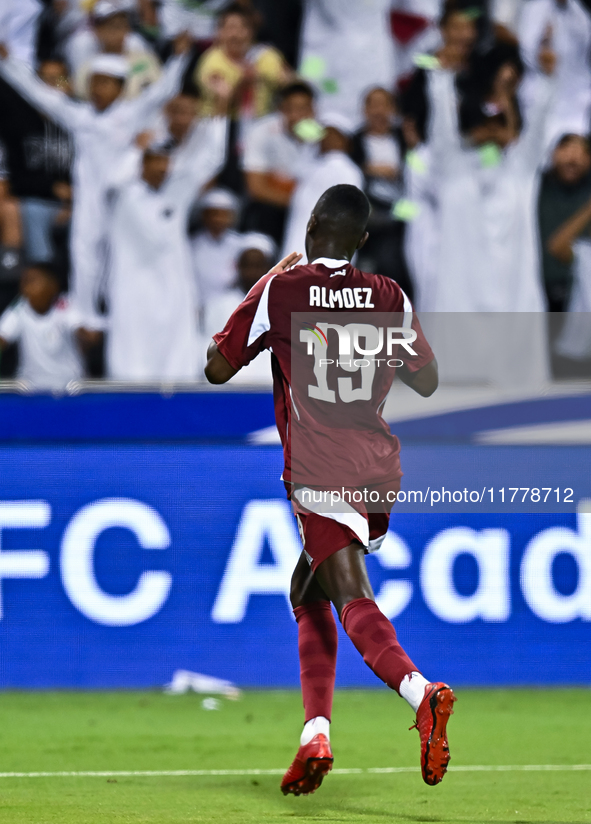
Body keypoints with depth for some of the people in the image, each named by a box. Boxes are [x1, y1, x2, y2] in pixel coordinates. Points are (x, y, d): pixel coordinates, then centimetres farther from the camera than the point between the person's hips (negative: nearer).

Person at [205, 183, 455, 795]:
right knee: (309, 592, 17)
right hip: (380, 470, 6)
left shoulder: (279, 291, -3)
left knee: (351, 595, -15)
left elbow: (217, 368, 6)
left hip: (320, 474, -5)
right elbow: (427, 381, 16)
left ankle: (420, 692, -41)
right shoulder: (389, 297, 7)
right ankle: (315, 734, 2)